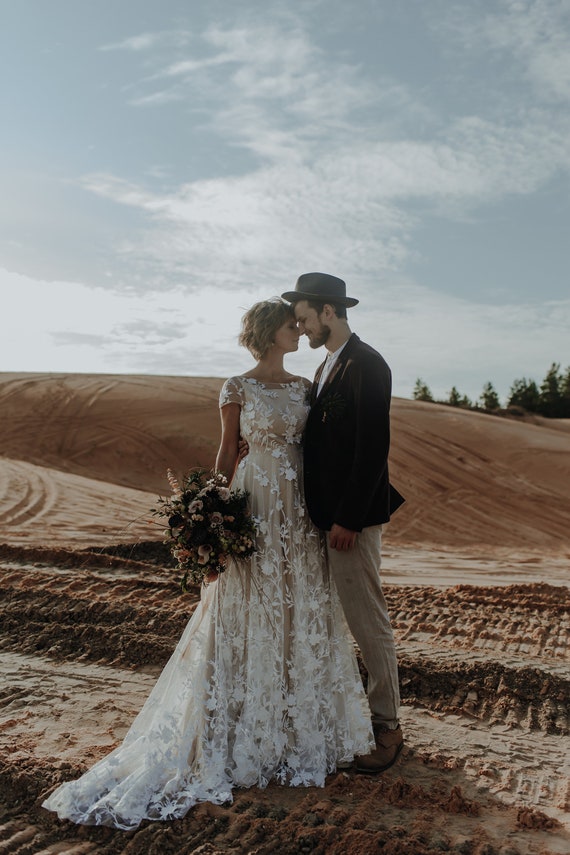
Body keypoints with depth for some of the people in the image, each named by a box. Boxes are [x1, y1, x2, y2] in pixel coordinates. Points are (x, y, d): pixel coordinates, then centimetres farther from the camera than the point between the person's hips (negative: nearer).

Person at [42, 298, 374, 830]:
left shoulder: (303, 386, 11)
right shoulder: (237, 388, -3)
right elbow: (227, 454, -1)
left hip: (301, 509, 5)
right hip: (256, 506, -5)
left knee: (302, 613, 11)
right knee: (249, 615, 3)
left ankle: (299, 723, 27)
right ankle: (247, 733, 17)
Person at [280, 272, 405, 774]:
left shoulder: (367, 365, -14)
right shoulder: (327, 366, 15)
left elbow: (374, 448, -20)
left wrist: (347, 519, -20)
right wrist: (325, 514, 13)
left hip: (351, 517, -9)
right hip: (324, 514, 9)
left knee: (368, 621, 2)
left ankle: (386, 726, 18)